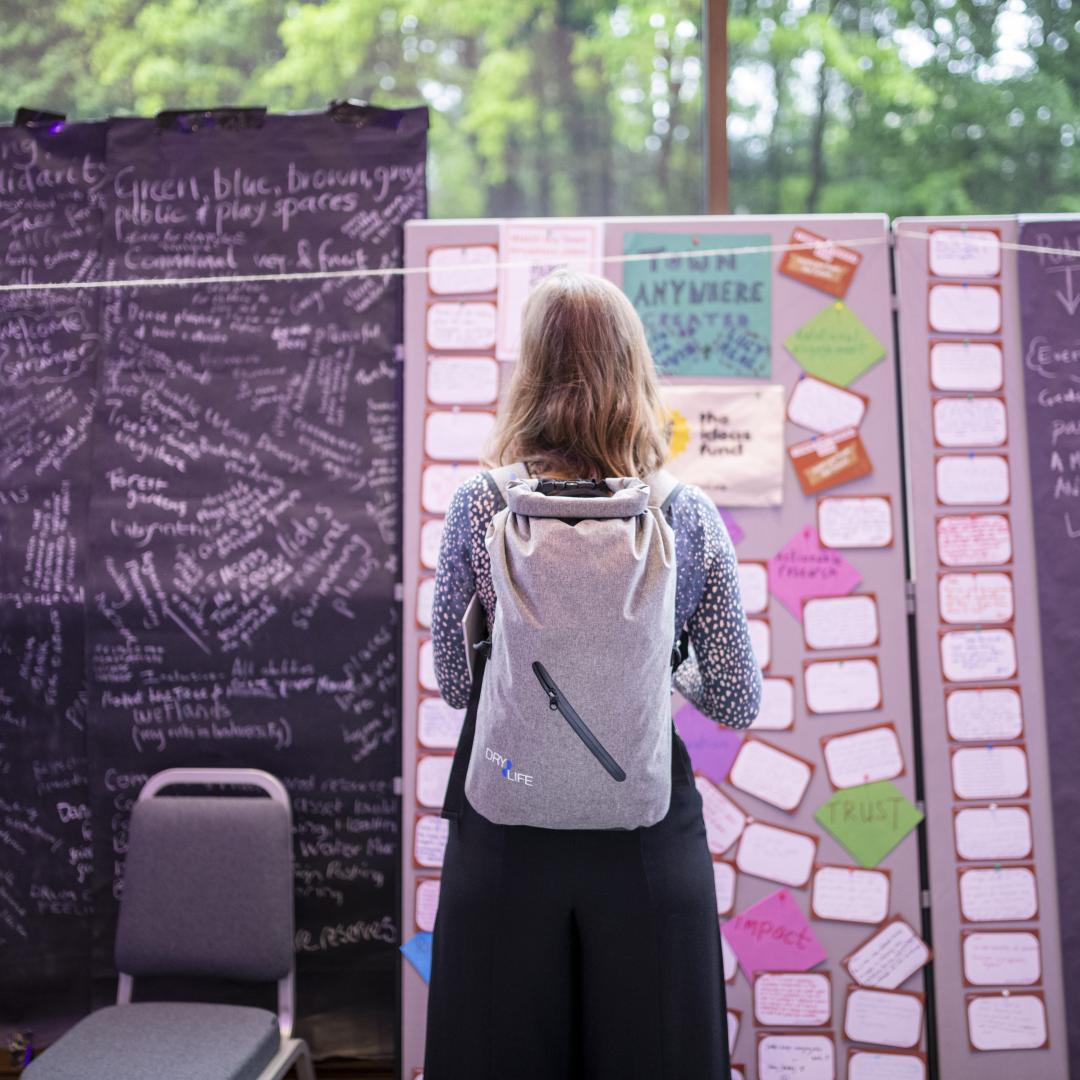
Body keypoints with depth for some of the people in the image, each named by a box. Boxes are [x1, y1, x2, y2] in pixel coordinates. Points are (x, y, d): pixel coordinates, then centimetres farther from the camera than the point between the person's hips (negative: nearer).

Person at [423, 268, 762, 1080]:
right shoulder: (689, 514, -6)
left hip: (506, 836, 0)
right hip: (649, 837, 1)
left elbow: (454, 685, 0)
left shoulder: (477, 506, -8)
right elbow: (739, 704, -2)